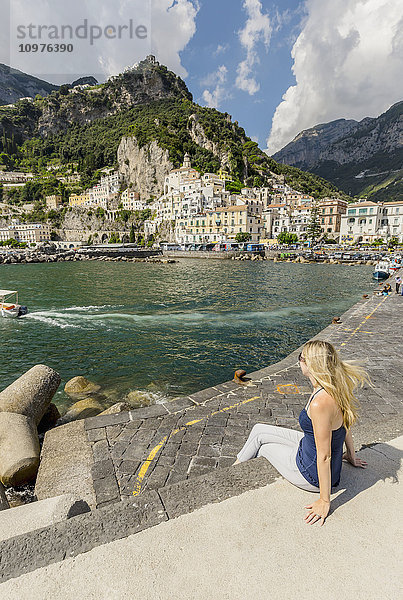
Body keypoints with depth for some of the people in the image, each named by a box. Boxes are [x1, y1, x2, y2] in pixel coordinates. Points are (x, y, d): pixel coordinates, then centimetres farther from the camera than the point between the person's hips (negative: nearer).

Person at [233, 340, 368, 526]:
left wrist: (324, 501, -17)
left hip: (312, 474, -7)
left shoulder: (320, 403, -38)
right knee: (259, 430, 13)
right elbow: (346, 423, 5)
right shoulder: (336, 387, -10)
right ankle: (236, 467, 39)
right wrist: (351, 455, 21)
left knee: (261, 445, 14)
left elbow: (324, 456, -29)